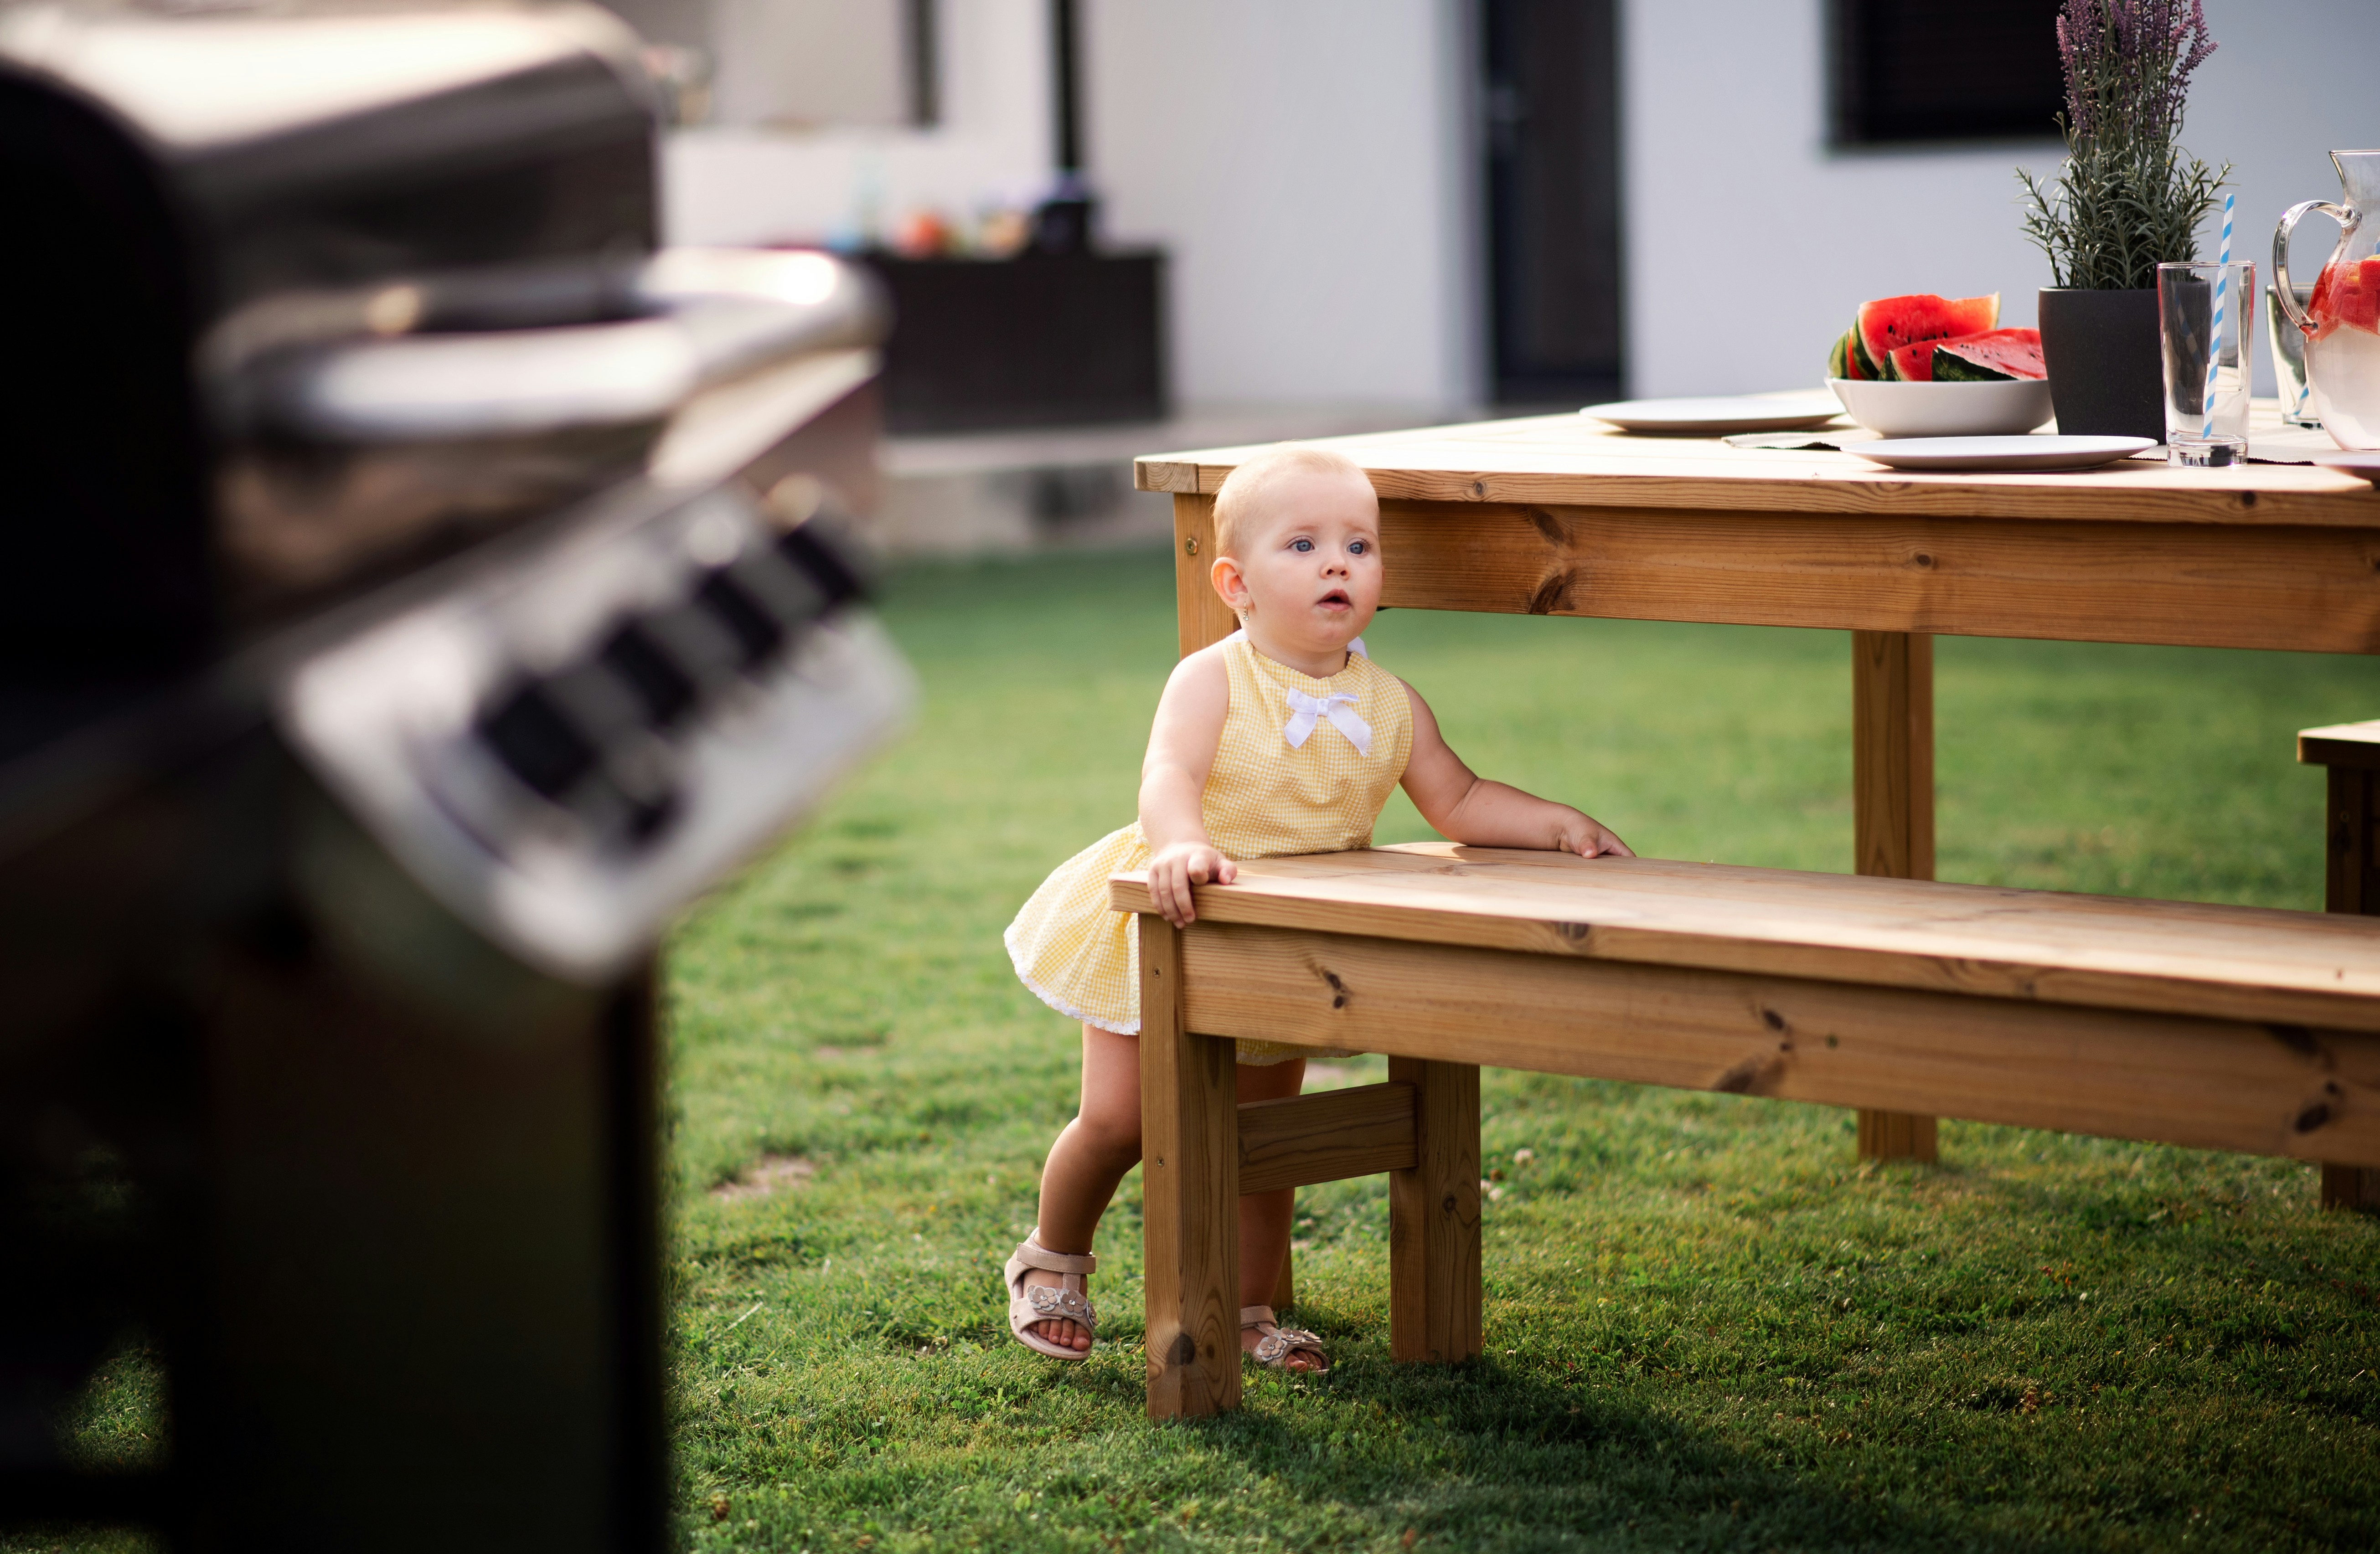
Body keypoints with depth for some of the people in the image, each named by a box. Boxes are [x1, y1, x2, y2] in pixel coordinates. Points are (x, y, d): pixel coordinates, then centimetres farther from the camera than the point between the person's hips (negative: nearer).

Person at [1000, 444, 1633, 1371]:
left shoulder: (1390, 706, -5)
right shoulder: (1213, 681, -21)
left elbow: (1457, 804, 1)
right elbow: (1168, 778, -36)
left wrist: (1557, 825, -12)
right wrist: (1183, 844, -56)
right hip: (1170, 933, -4)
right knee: (1116, 1121, -2)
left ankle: (1246, 1311, 29)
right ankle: (1053, 1261, 25)